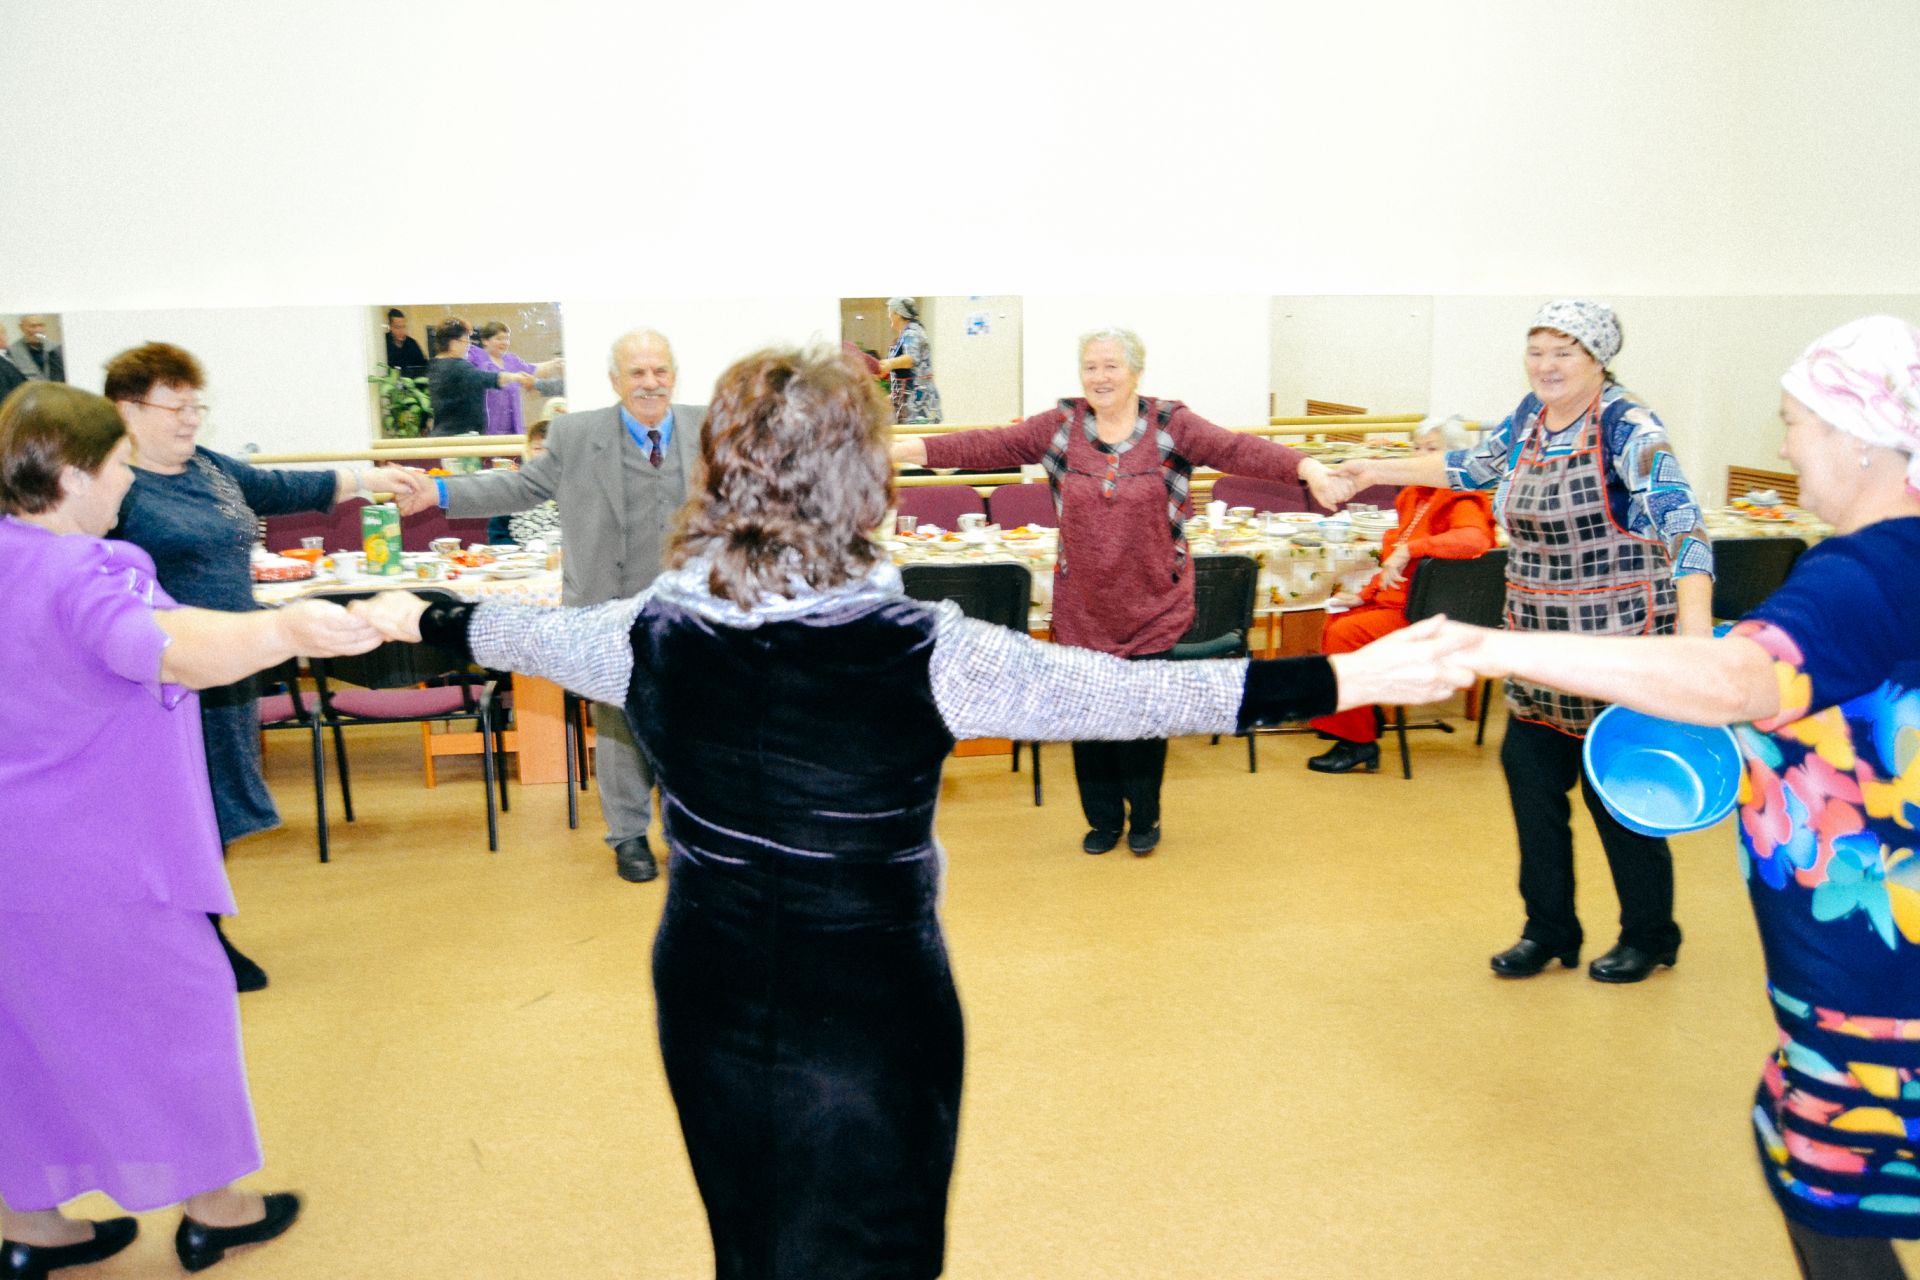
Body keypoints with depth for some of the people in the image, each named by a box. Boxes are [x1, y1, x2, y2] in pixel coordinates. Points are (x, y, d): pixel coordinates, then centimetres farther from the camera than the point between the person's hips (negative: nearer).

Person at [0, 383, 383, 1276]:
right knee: (178, 1004, 9)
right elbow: (168, 650, -45)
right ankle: (210, 1208, 24)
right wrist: (284, 632, -60)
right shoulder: (82, 576, -25)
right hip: (98, 859, -9)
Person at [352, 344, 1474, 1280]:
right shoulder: (920, 655, -23)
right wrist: (1352, 677, -19)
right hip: (869, 1020, -4)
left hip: (712, 1007, 4)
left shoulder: (657, 633, -10)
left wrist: (419, 618, 31)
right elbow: (1133, 692, -24)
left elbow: (527, 632, 9)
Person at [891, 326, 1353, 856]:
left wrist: (1308, 467, -36)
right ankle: (1103, 818, 30)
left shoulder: (1173, 425, -6)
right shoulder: (1059, 426, 0)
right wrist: (897, 450, -16)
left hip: (1153, 607, -2)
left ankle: (1144, 818, 30)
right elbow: (987, 446, -7)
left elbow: (1238, 450, -19)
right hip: (1082, 609, 2)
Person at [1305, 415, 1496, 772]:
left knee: (1345, 633, -21)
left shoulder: (1462, 502, -14)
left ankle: (1358, 742, -12)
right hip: (1396, 599, 9)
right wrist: (1364, 595, 11)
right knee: (1335, 622, 6)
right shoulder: (1414, 496, 12)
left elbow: (1475, 539, -38)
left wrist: (1409, 549, -40)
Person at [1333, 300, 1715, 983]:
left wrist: (1697, 635, -39)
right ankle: (1549, 929, 23)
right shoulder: (1529, 416, 5)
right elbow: (1472, 467, 24)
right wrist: (1376, 472, 23)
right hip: (1539, 637, 7)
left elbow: (1679, 524, -26)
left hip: (1619, 638, -6)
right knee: (1531, 774, 7)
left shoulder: (1629, 429, -16)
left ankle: (1649, 936, 25)